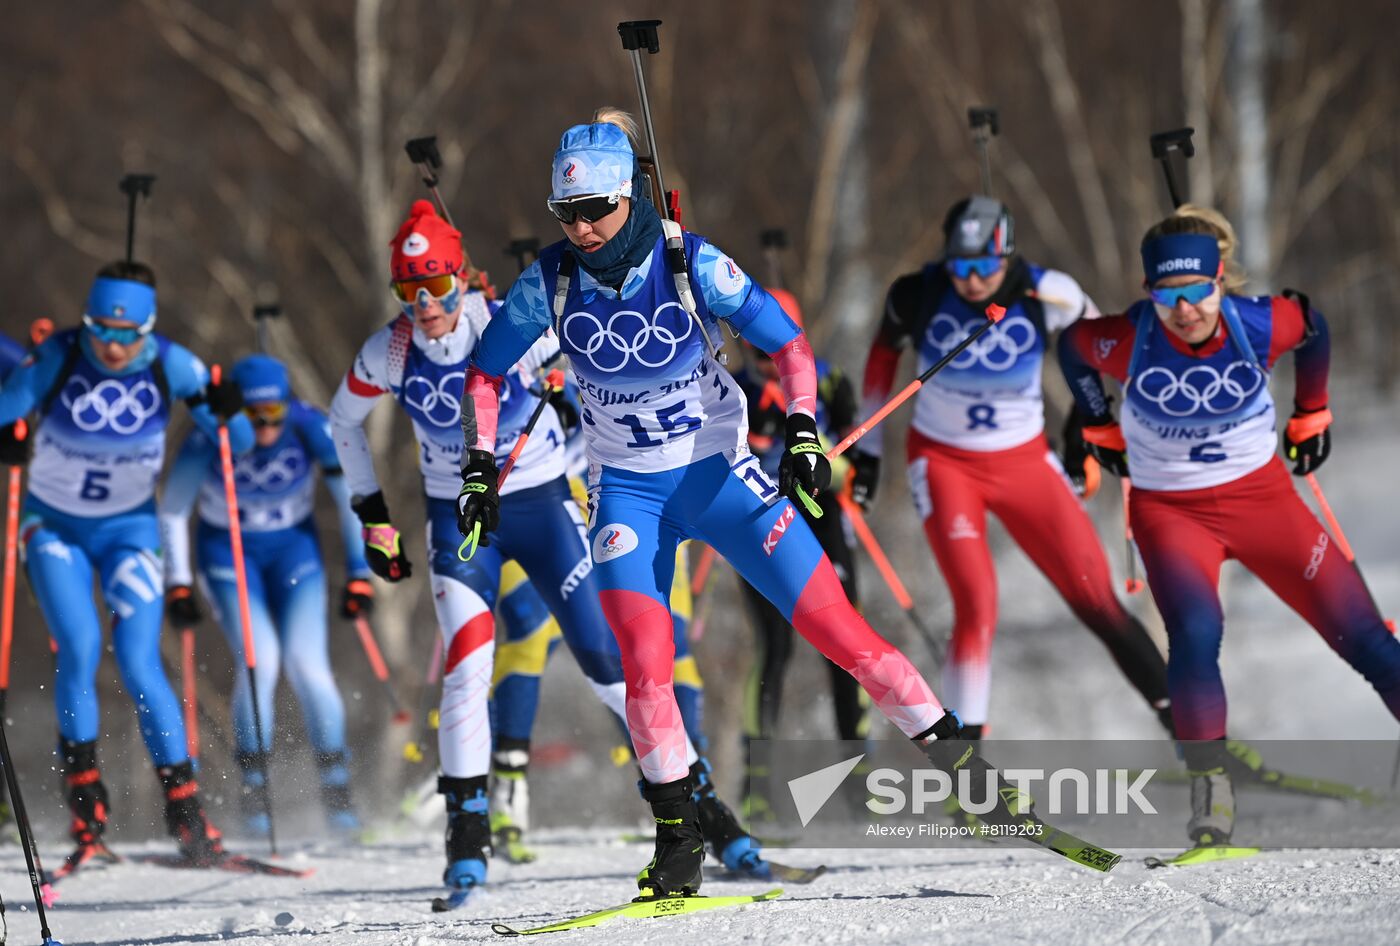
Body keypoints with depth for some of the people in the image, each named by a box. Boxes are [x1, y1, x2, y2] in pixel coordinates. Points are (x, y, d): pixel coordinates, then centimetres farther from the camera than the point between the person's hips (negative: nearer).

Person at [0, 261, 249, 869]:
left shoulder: (169, 366, -16)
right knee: (79, 649, -19)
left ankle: (186, 813, -4)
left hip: (128, 528, 0)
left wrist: (226, 412, -32)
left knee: (140, 667, -12)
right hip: (54, 525, 0)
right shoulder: (55, 360, -19)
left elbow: (240, 443, -10)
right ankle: (84, 795, -2)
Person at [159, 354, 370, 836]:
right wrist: (176, 585, -10)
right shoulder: (211, 438, -22)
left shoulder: (310, 428, -21)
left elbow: (353, 499, -9)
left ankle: (336, 790, -5)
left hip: (294, 547, 1)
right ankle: (253, 787, -7)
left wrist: (359, 573, -10)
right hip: (227, 550, -1)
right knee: (258, 659, -20)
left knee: (306, 663, -16)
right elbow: (171, 512, -9)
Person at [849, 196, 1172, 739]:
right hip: (943, 464, -1)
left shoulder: (1047, 296, -20)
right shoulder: (919, 296, -17)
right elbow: (884, 352, 4)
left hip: (1025, 463, 1)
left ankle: (1182, 719, 15)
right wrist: (867, 449, 9)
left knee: (1097, 602, -1)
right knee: (977, 606, -19)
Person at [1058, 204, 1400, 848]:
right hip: (1168, 509, -1)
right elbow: (1072, 347, 3)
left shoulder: (1258, 325, -20)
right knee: (1195, 633, -27)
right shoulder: (1128, 342, -21)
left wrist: (1310, 412, 17)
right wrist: (1101, 429, 16)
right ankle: (1211, 786, -18)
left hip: (1258, 493, 1)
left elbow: (1312, 326, 5)